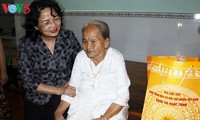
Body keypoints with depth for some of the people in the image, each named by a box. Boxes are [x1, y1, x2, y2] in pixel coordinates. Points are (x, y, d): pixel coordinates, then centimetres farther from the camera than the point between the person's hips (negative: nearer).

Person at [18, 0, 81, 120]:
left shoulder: (68, 36, -9)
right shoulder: (26, 43, -11)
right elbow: (28, 81, -11)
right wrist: (59, 90, -18)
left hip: (63, 99, 0)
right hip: (37, 100, 0)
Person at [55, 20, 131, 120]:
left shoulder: (116, 58, -13)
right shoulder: (80, 57, -2)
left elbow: (122, 95, -13)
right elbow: (72, 88, 1)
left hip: (112, 108, -1)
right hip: (82, 106, 2)